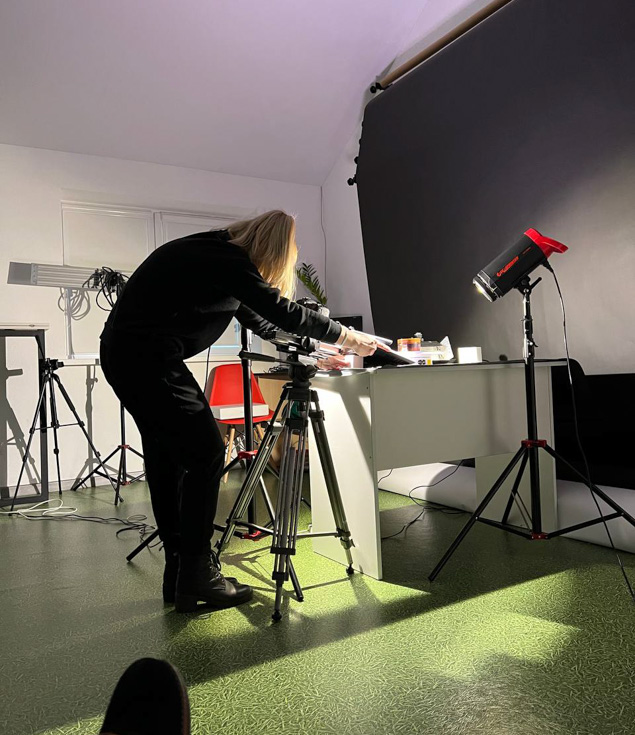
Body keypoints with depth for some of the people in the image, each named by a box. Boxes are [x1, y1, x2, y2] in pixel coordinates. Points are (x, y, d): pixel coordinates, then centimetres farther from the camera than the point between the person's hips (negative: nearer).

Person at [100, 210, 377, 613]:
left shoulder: (220, 254, 15)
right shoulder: (225, 259, -14)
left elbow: (258, 318, 21)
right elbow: (281, 310, -16)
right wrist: (348, 336, -5)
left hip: (125, 353, 10)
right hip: (148, 356, -10)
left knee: (166, 457, 11)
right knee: (205, 452, -8)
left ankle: (180, 575, 20)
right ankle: (197, 577, 1)